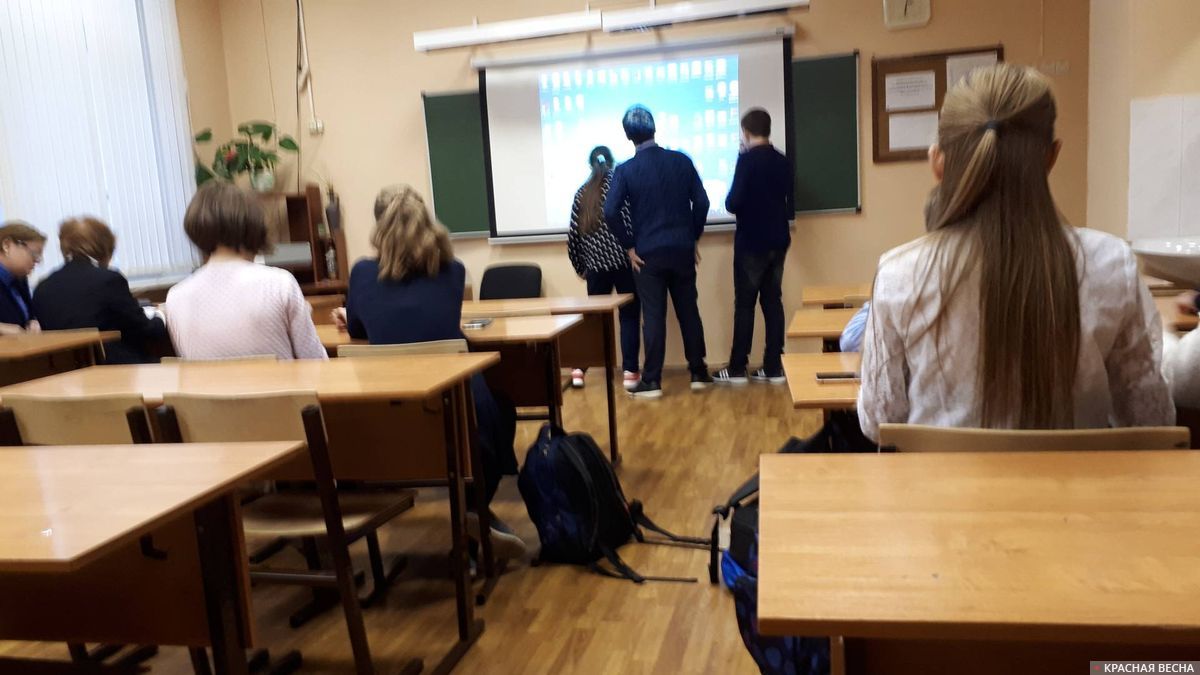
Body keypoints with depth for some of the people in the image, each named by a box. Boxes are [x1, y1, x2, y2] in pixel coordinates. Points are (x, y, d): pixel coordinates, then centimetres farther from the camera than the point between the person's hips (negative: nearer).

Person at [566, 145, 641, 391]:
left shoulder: (582, 193, 9)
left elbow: (573, 235, 8)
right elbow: (632, 221, -11)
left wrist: (579, 267, 18)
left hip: (596, 265, 3)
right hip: (623, 262, -3)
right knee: (630, 316, 5)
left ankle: (579, 369, 13)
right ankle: (630, 372, 0)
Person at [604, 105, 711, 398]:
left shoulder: (625, 170, -6)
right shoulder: (681, 160, 0)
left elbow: (610, 213, -14)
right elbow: (701, 202, -1)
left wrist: (628, 246, -4)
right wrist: (692, 237, 10)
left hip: (647, 253, -2)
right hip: (681, 250, 2)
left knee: (653, 316, 3)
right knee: (689, 311, 12)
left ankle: (652, 381, 5)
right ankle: (698, 373, 20)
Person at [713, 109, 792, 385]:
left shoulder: (747, 159, -11)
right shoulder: (782, 160, 7)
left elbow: (734, 203, -14)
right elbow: (790, 202, 13)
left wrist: (730, 203, 5)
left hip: (751, 242, -5)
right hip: (778, 241, 6)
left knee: (744, 304, 1)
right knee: (773, 302, 8)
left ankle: (737, 368, 6)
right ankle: (774, 367, 10)